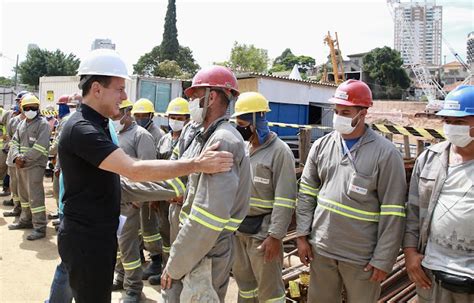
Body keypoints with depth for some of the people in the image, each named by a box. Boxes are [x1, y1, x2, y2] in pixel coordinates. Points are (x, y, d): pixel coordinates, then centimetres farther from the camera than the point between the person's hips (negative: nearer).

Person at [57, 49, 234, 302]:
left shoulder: (96, 125, 10)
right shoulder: (81, 129, -24)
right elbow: (134, 170, -33)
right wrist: (196, 164, -33)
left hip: (100, 233, 9)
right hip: (86, 238, -9)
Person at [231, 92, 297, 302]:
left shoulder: (279, 152, -13)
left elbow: (284, 200, -17)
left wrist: (275, 236, -20)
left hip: (263, 231, -7)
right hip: (238, 228, 7)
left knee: (269, 286, 5)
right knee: (243, 278, 21)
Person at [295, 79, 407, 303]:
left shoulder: (385, 153, -12)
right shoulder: (321, 146, 2)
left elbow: (393, 214, -11)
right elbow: (306, 193, 7)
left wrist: (383, 260, -10)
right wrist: (302, 235, 3)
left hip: (361, 256, -4)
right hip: (321, 249, 4)